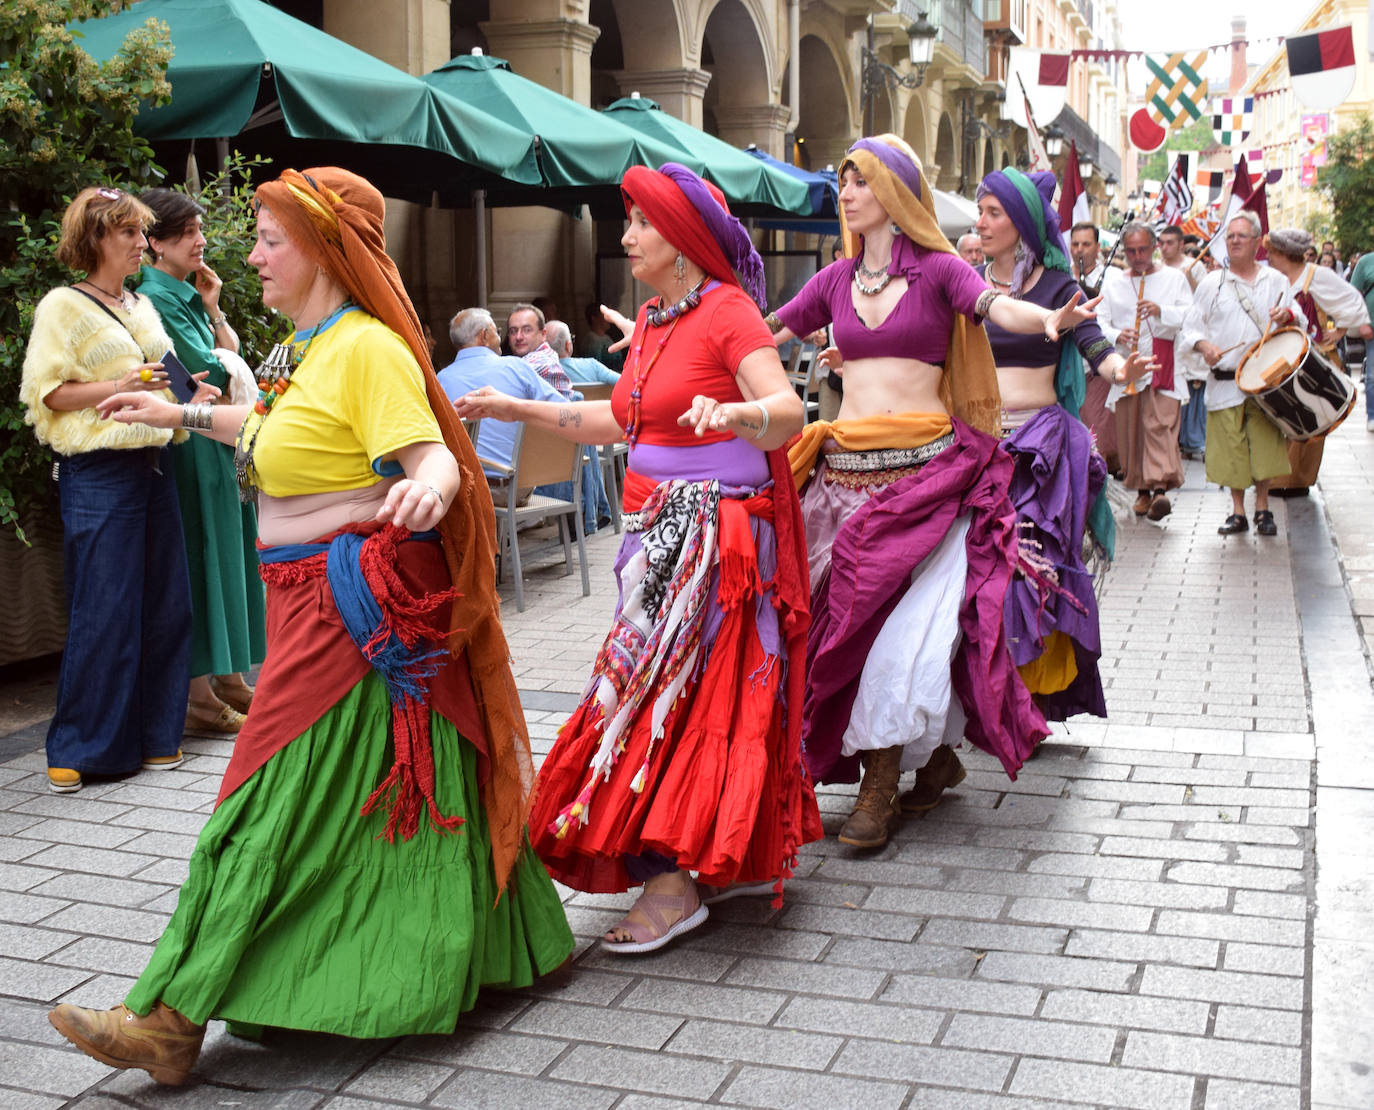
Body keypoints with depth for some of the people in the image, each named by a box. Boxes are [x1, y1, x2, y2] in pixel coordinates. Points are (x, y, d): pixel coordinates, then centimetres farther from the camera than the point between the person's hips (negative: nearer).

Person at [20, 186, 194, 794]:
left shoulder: (143, 306, 18)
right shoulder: (63, 305, -3)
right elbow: (45, 393, -9)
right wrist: (119, 386, -19)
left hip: (151, 465, 7)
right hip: (97, 473, -7)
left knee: (165, 606, 6)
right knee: (103, 613, -6)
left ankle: (153, 735, 18)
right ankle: (78, 748, 6)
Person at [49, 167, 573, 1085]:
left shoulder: (368, 347, -17)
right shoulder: (306, 345, 13)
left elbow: (433, 456, -26)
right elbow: (283, 429, 31)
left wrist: (425, 491, -48)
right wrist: (184, 414, 40)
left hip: (354, 610, -10)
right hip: (317, 599, 10)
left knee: (284, 796, -7)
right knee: (396, 787, 17)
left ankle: (177, 1020, -1)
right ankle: (501, 943, 33)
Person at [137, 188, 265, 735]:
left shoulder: (187, 294, 15)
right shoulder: (156, 299, -13)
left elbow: (233, 358, 13)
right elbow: (208, 373, -17)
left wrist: (212, 308, 4)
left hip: (222, 444, 9)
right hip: (193, 448, -9)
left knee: (224, 553, 12)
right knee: (200, 554, -6)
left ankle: (227, 677, 21)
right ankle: (199, 695, 1)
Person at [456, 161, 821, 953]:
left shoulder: (728, 310, -12)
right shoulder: (652, 320, 14)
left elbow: (790, 411, -23)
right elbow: (620, 419, 23)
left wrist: (733, 413, -45)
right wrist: (518, 410, 26)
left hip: (718, 531, -8)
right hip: (663, 528, 8)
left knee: (679, 684, -9)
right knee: (703, 686, 11)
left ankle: (672, 882, -3)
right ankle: (747, 859, 22)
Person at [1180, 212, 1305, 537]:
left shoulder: (1275, 280, 11)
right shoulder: (1211, 283, 8)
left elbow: (1300, 323, 10)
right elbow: (1191, 326, 7)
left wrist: (1287, 316, -14)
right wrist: (1204, 345, -14)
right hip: (1225, 381, 0)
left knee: (1265, 444, -2)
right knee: (1231, 448, 0)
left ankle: (1262, 509, 12)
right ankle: (1237, 511, 12)